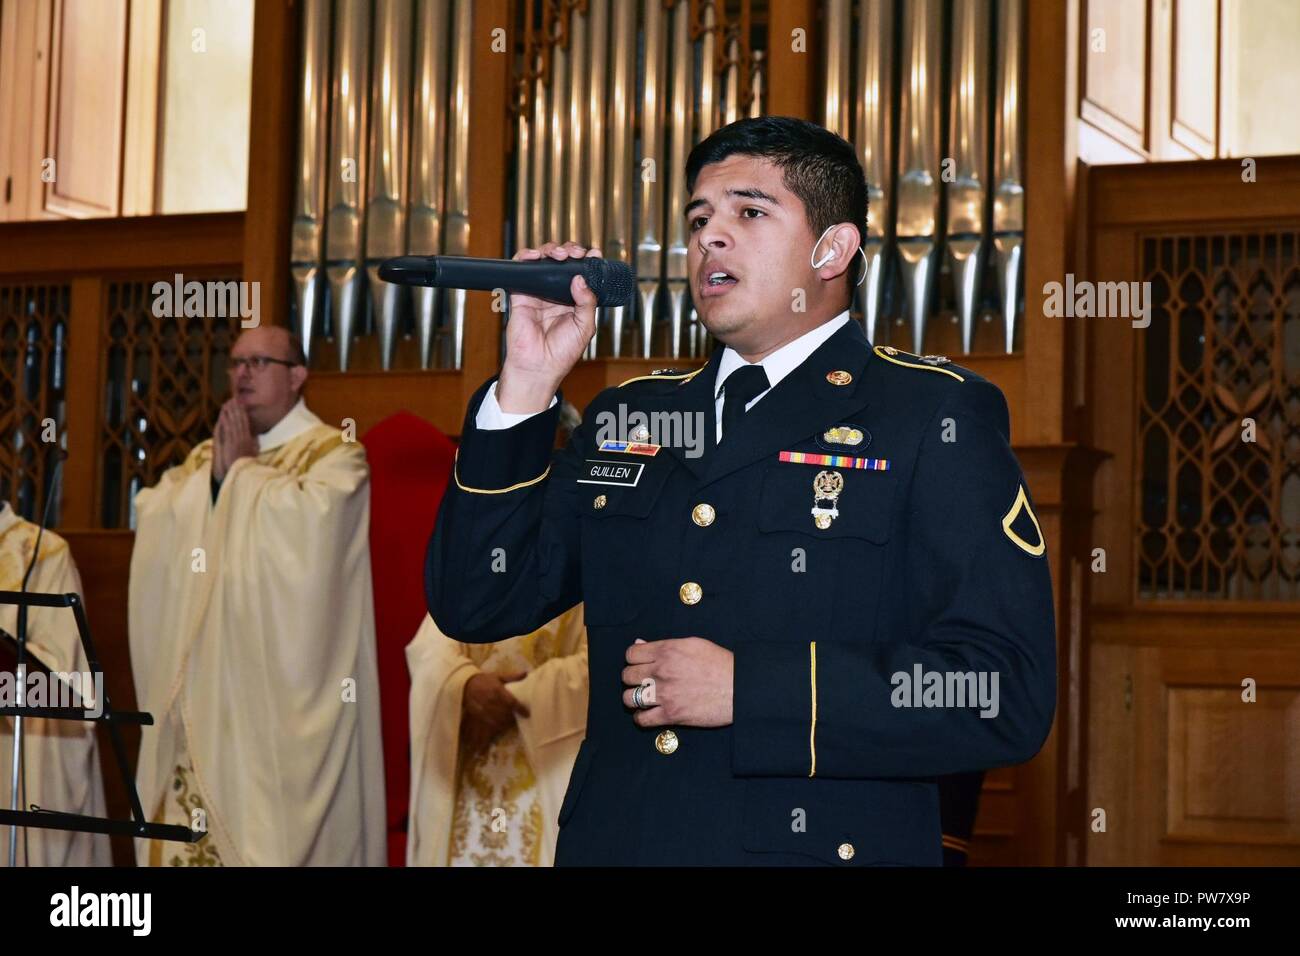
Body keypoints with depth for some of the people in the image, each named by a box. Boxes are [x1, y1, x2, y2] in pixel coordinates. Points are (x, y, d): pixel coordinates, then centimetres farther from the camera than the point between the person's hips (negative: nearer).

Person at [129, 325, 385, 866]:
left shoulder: (334, 454, -1)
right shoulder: (207, 455, 19)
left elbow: (308, 518, -21)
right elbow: (151, 515, 6)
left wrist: (245, 469, -8)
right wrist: (214, 471, -6)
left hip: (280, 688, -6)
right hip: (205, 683, 6)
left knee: (270, 820, -9)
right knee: (196, 820, 3)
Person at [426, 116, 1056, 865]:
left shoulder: (936, 416, -5)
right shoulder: (629, 419, 11)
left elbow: (1006, 694, -15)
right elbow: (474, 605, 5)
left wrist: (750, 688, -19)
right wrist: (527, 384, -3)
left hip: (823, 843, -4)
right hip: (614, 839, 5)